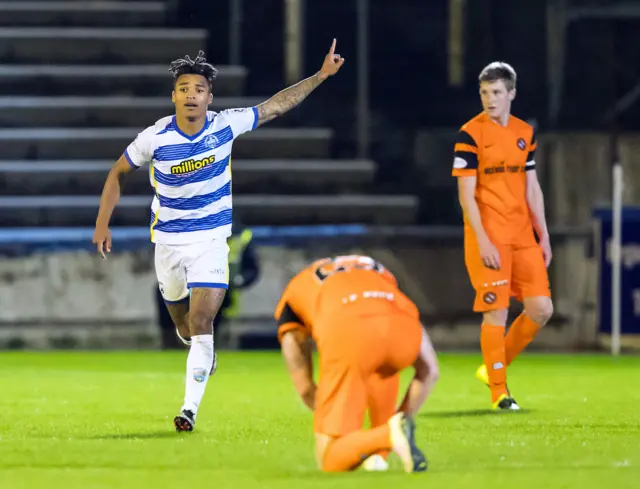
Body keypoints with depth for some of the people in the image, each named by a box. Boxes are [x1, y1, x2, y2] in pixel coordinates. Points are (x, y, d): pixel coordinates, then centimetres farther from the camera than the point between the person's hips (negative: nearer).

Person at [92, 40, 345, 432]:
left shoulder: (225, 126, -12)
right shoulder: (155, 138, -13)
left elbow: (276, 106, -1)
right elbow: (119, 173, 3)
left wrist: (321, 75, -4)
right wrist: (103, 224, -1)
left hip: (212, 239, -1)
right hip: (168, 241, 1)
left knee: (201, 322, -16)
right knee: (185, 328, 15)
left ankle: (191, 408, -15)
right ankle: (204, 354, 51)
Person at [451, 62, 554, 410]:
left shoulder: (525, 134, 11)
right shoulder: (470, 135, -7)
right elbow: (466, 195, -10)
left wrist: (543, 236, 12)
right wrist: (482, 242, -16)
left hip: (523, 236, 6)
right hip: (489, 239, -6)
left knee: (541, 308, 1)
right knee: (497, 311, -6)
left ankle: (495, 367, 19)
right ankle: (498, 390, 5)